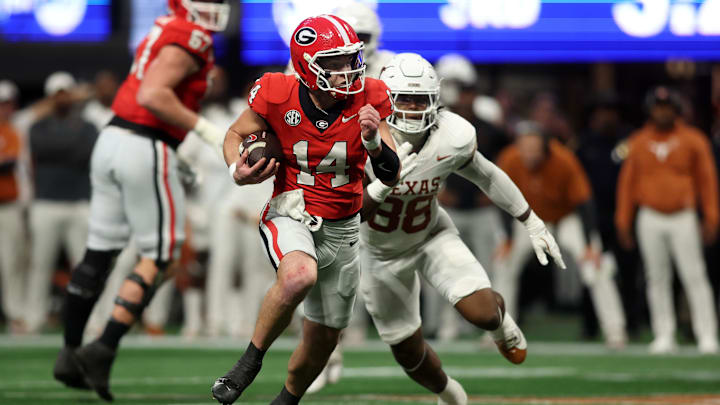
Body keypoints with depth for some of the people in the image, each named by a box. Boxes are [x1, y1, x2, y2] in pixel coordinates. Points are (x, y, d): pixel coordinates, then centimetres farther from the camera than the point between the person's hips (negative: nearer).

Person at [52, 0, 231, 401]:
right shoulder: (189, 40, -13)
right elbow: (152, 95, -24)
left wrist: (183, 156, 22)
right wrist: (204, 129, -20)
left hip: (112, 140, 9)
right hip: (146, 151, -9)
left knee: (101, 251, 14)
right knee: (159, 258, 1)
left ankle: (70, 354, 19)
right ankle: (104, 350, -5)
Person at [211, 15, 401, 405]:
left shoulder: (366, 100, -10)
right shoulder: (278, 96, -15)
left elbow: (391, 176, -8)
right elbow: (236, 135, 4)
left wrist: (373, 140, -28)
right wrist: (237, 170, -17)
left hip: (341, 227, 4)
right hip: (291, 215, -3)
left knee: (323, 338, 12)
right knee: (300, 275, -38)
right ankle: (251, 359, -18)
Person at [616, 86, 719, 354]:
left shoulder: (692, 140, 2)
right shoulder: (638, 142, 9)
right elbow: (627, 182, 12)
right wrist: (623, 220, 7)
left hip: (683, 218, -3)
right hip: (650, 219, 3)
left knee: (694, 277, -9)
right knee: (657, 279, 5)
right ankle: (663, 336, 10)